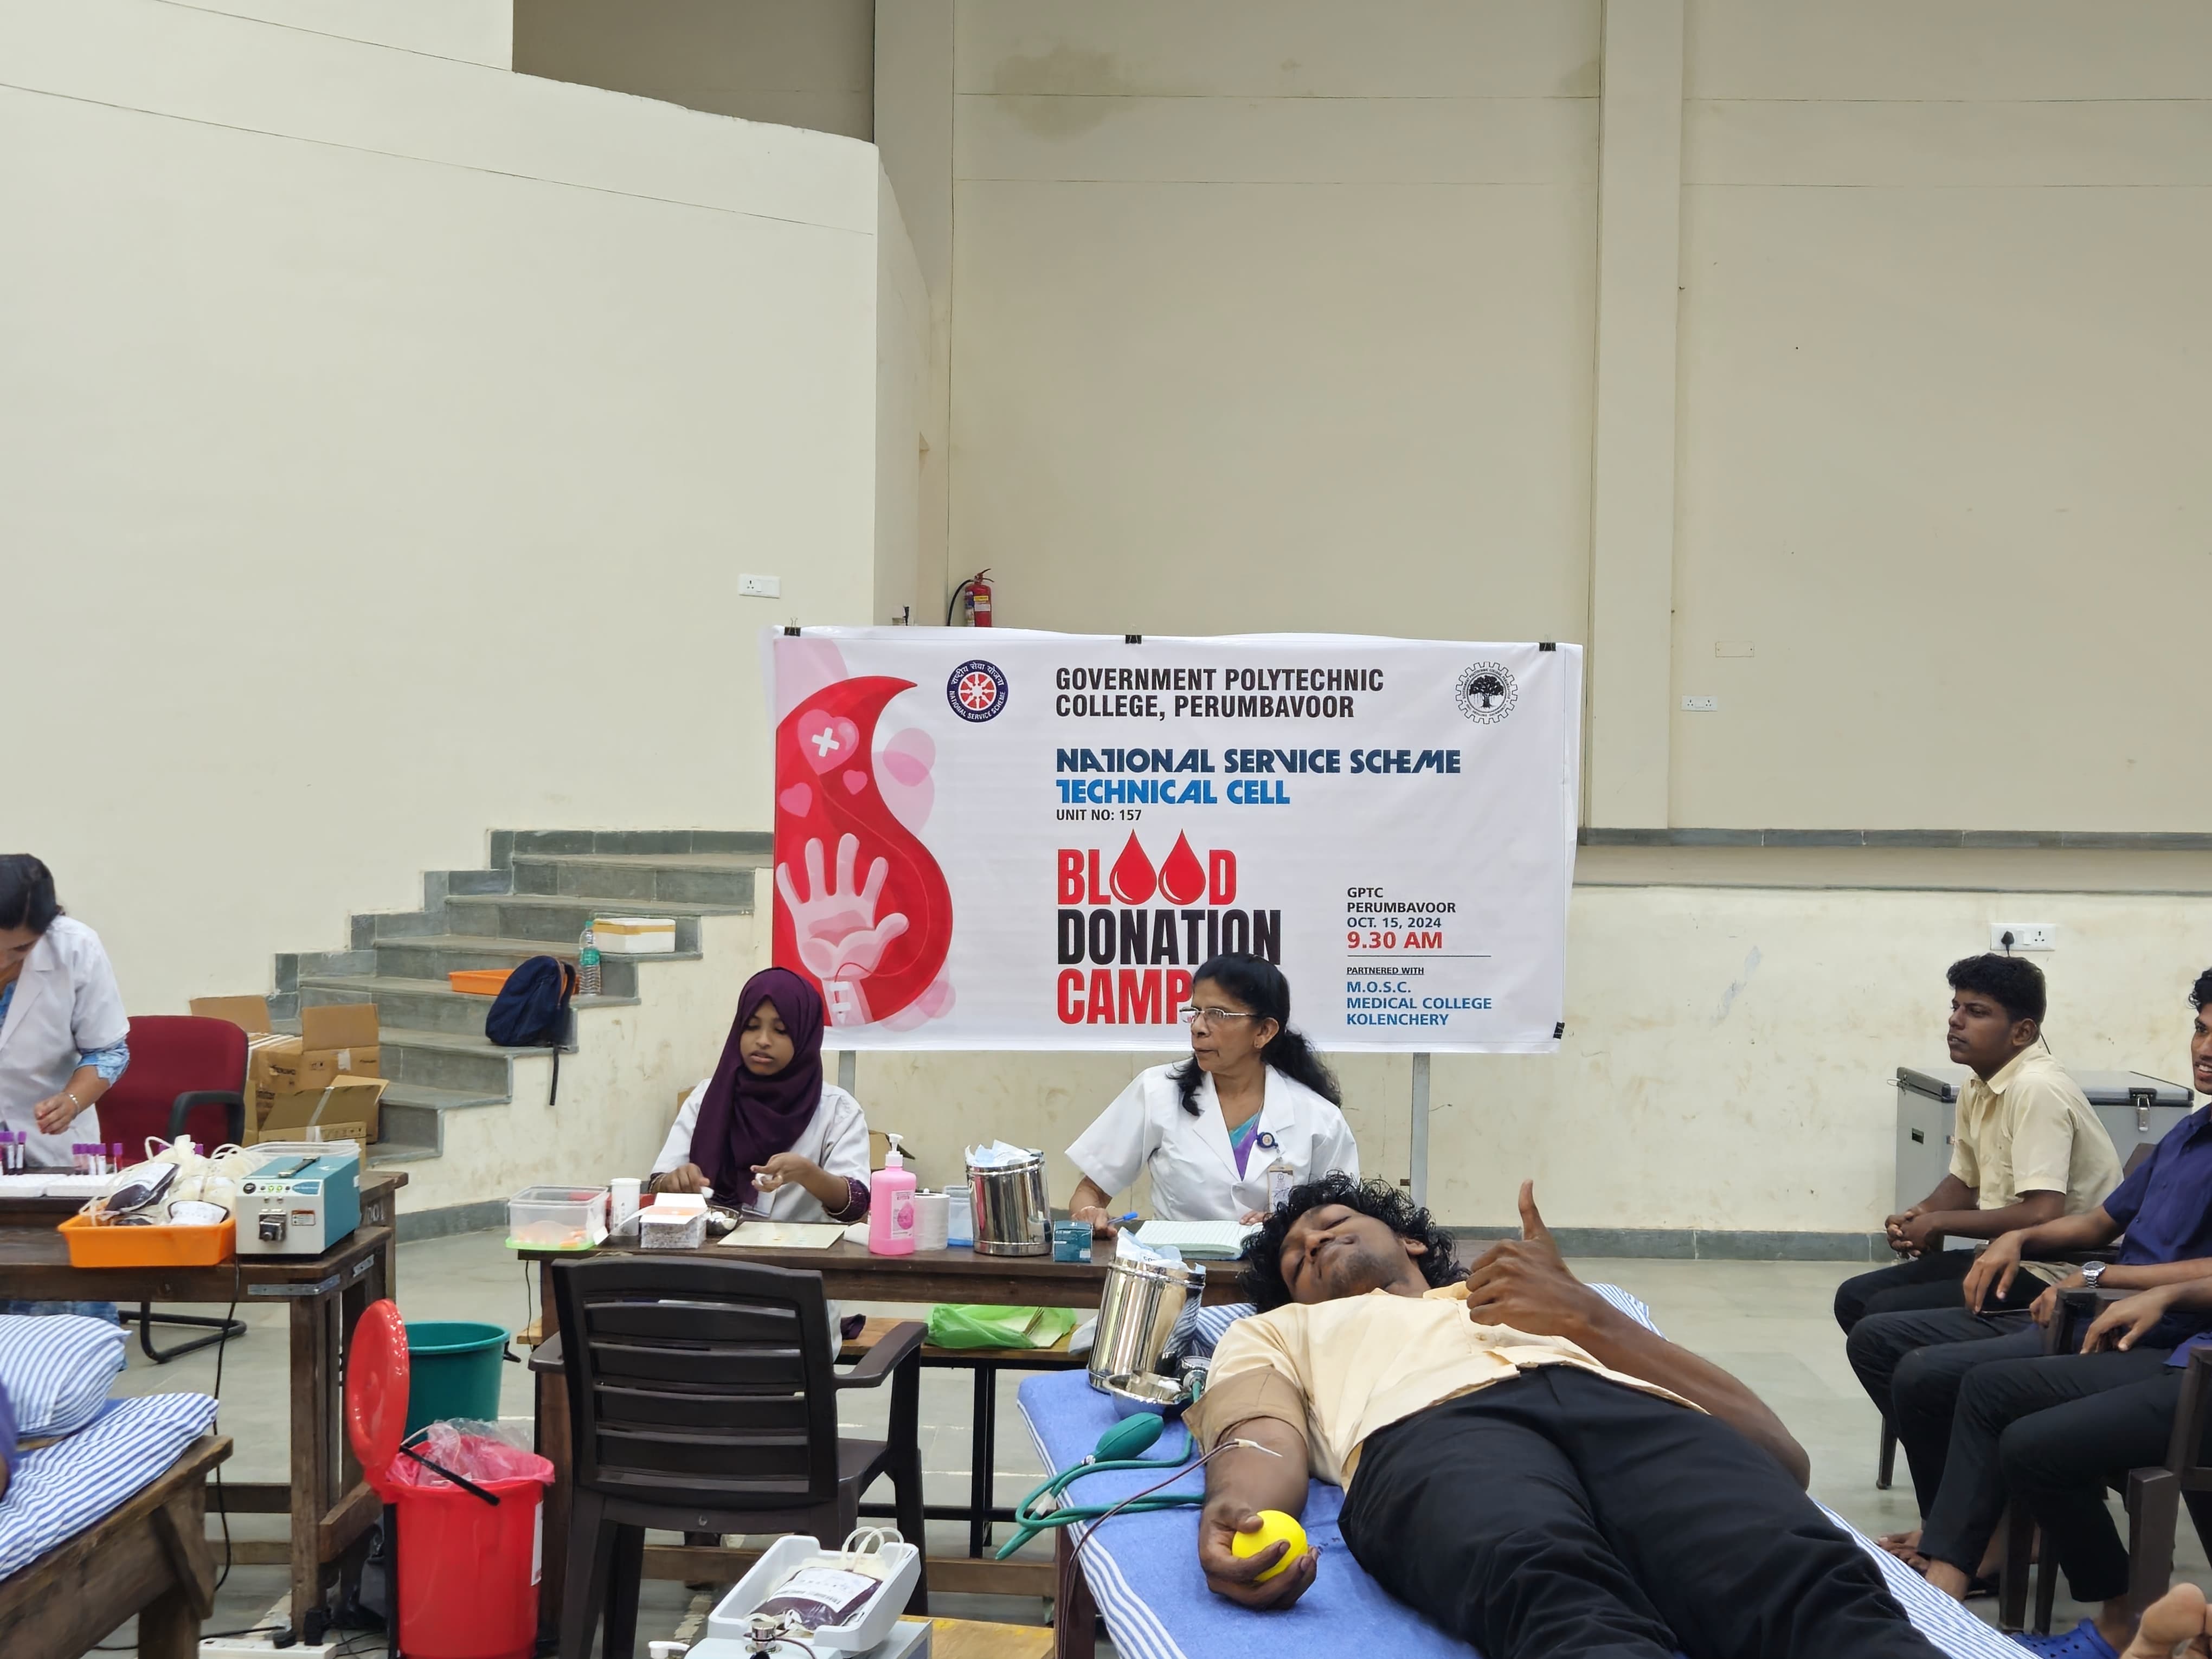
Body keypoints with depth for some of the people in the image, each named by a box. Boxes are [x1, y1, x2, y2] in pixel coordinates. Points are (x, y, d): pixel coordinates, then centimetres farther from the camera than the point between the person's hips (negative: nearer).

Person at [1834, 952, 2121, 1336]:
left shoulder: (2036, 1089, -20)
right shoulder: (1977, 1089, 8)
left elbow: (2041, 1215, -29)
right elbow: (1965, 1181, 24)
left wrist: (1938, 1222, -16)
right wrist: (1920, 1215, 1)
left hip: (2057, 1274, -9)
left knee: (1885, 1315, -21)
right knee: (1854, 1297, 6)